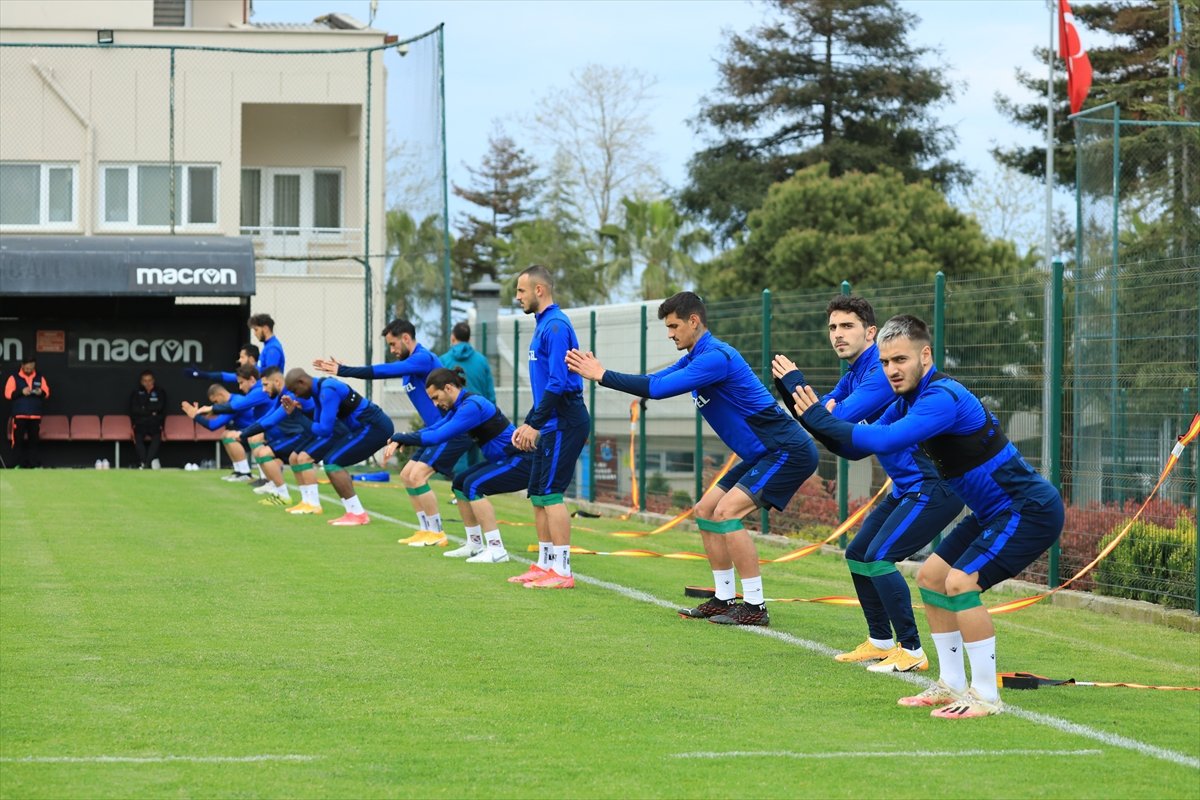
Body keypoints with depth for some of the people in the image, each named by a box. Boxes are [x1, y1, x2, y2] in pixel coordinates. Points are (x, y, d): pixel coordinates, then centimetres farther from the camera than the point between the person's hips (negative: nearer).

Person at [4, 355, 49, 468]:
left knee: (34, 440, 4)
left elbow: (47, 393, 11)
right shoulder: (14, 378, 0)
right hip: (19, 415, -2)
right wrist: (21, 392, -18)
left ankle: (35, 464, 7)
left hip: (35, 415, 2)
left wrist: (41, 392, -12)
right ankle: (19, 464, 1)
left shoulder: (40, 378, 9)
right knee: (18, 440, -4)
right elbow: (8, 394, -5)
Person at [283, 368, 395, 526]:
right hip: (362, 428, 10)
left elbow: (325, 429, -21)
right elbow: (319, 425, 15)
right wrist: (295, 410, 4)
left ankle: (358, 514, -14)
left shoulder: (328, 391, -19)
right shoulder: (319, 389, 11)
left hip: (376, 428, -10)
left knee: (332, 462, -18)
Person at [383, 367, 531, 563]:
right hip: (506, 459, 11)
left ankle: (496, 549, -22)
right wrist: (399, 441, -3)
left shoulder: (471, 406, -21)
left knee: (473, 485, -23)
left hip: (521, 462, -11)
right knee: (460, 482, 14)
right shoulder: (461, 405, 9)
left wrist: (399, 437, -15)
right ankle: (475, 545, 20)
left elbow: (437, 437, -25)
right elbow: (433, 429, 10)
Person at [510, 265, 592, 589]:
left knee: (549, 494, -11)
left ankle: (562, 571, -9)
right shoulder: (543, 326, 17)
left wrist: (535, 424, -20)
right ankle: (544, 565, 18)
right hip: (551, 426, 10)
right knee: (537, 495, 12)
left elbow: (559, 383, -22)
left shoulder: (555, 326, -15)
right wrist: (528, 423, 20)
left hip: (564, 424, -10)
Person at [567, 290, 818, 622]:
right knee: (705, 511, 11)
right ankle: (724, 600, 16)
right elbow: (656, 382, 11)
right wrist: (601, 374, -4)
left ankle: (755, 607, -16)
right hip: (763, 455, 11)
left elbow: (659, 388, -27)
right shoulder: (697, 357, 11)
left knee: (726, 512, -20)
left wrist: (603, 376, -20)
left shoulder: (716, 357, -21)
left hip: (788, 451, -11)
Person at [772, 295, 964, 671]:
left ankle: (912, 651, -10)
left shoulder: (882, 372, -21)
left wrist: (795, 382, -19)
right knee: (858, 555, 14)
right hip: (908, 487, 11)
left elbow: (838, 420, -27)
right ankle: (880, 641, 26)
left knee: (879, 558, -18)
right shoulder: (855, 375, 11)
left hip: (934, 485, -11)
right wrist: (786, 385, -7)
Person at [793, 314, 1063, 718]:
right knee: (931, 576, 13)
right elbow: (856, 447, 9)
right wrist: (820, 423, -9)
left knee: (960, 583, -22)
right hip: (994, 513, 11)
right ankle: (952, 685, 21)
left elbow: (888, 441, -37)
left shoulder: (942, 397, -24)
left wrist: (824, 422, -29)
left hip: (1030, 510, -11)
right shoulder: (908, 402, 6)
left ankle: (986, 696, -13)